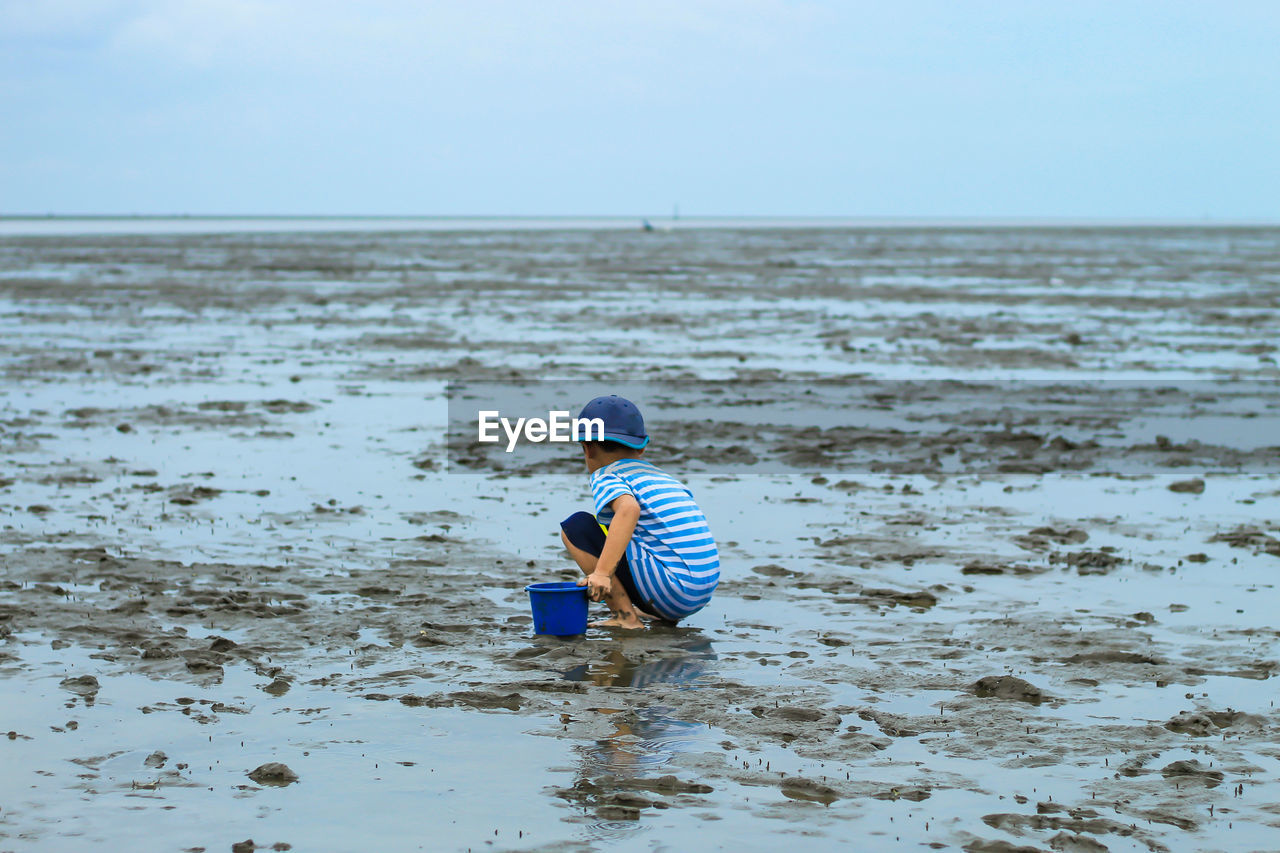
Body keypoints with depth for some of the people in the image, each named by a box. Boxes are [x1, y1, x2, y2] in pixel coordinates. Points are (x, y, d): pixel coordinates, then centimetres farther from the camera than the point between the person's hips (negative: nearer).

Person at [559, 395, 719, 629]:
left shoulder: (605, 477, -1)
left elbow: (629, 509, -24)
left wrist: (602, 572, -30)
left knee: (576, 526, -4)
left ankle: (625, 616, -8)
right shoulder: (666, 478, 23)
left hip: (670, 591, -8)